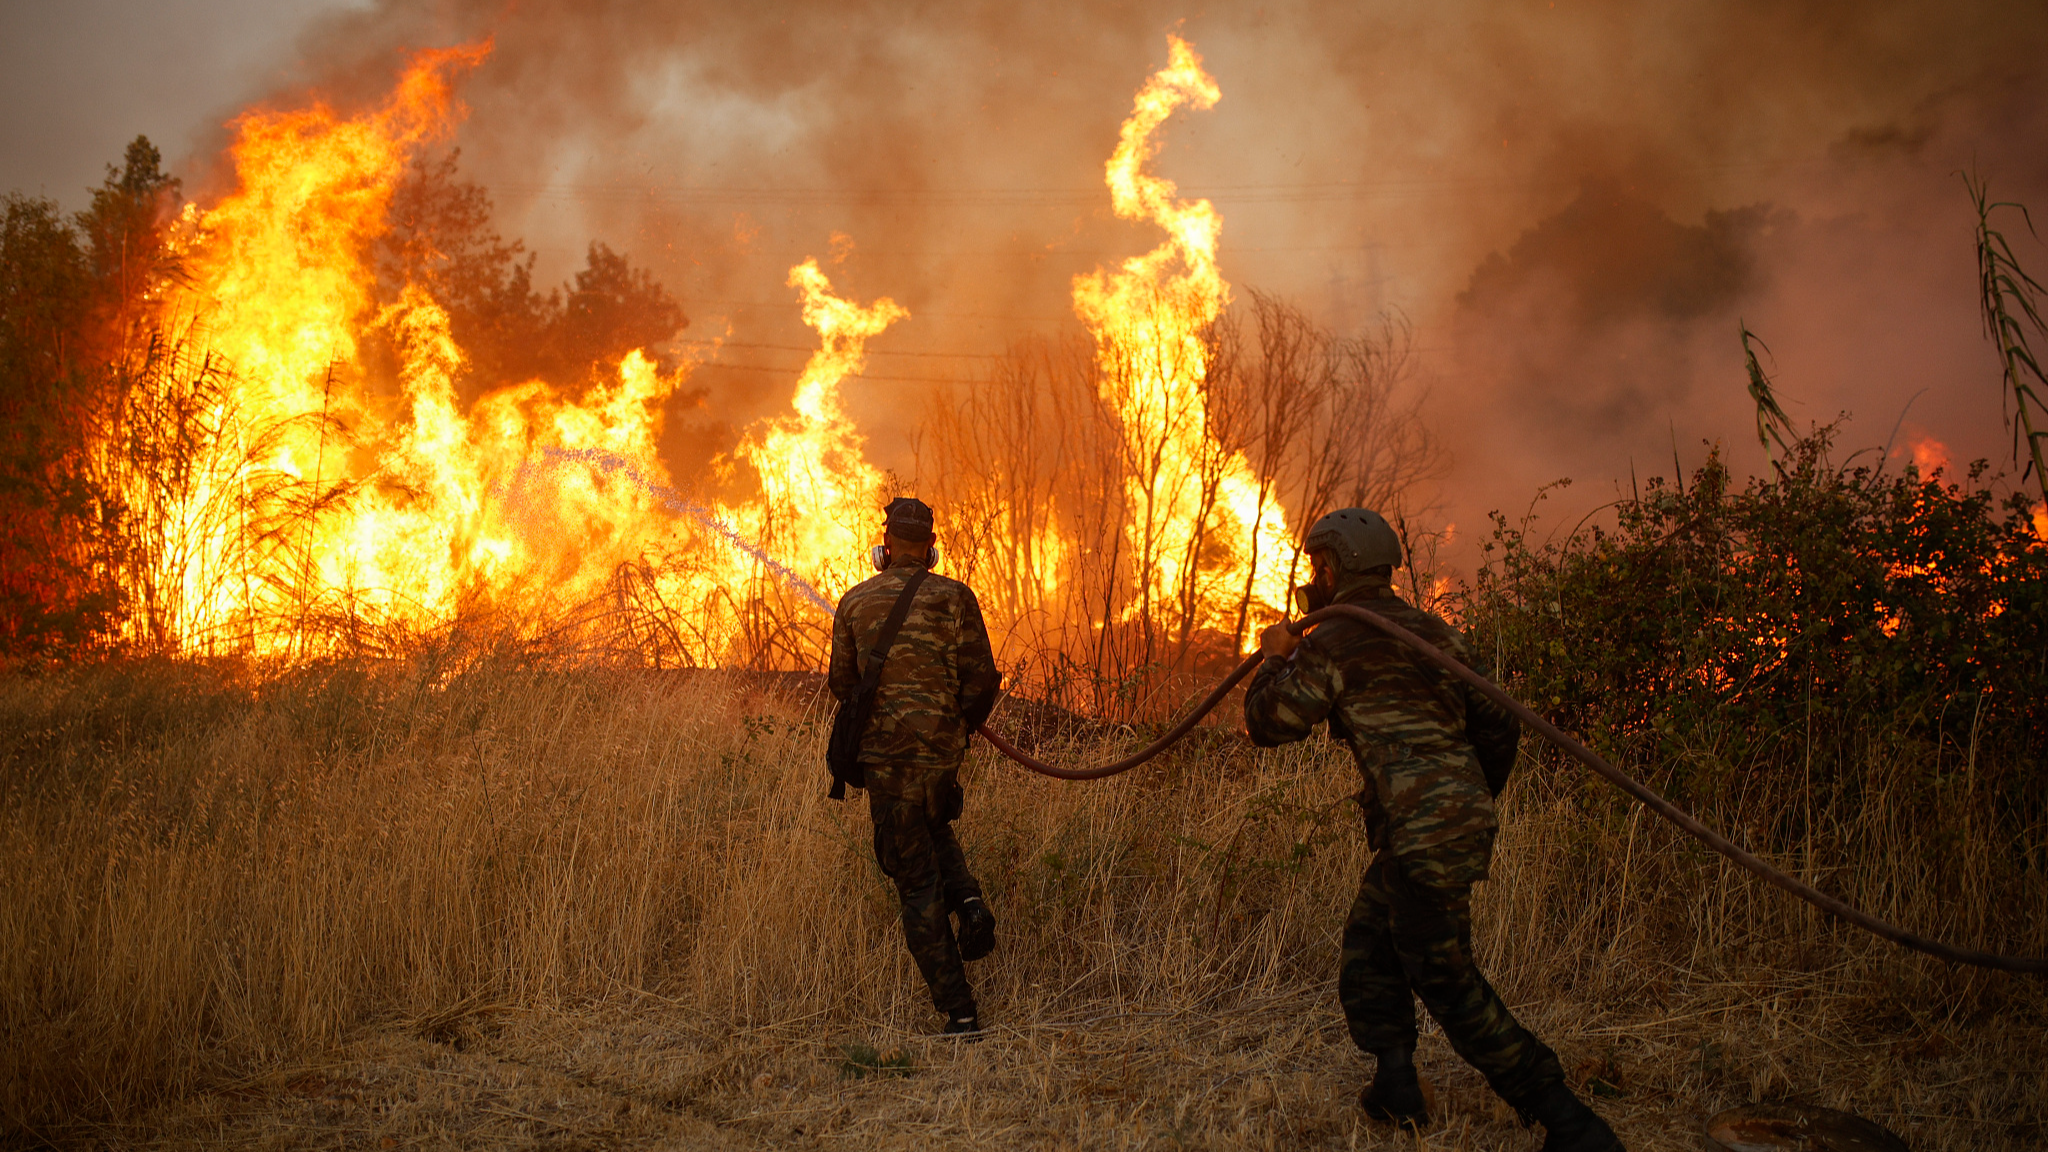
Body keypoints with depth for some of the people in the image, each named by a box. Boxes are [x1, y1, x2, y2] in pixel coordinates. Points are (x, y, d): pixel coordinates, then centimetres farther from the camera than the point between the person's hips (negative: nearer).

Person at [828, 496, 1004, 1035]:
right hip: (942, 752, 1)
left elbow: (842, 684, 11)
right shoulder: (954, 597, -2)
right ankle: (967, 900, 6)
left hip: (887, 754, -1)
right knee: (932, 826, 34)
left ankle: (959, 1012, 0)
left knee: (916, 882, 4)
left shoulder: (855, 602, 2)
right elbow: (982, 678, -5)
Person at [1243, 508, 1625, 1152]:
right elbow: (1499, 728, 17)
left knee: (1445, 981, -4)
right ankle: (1396, 1087, 17)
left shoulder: (1331, 646, -8)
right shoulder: (1435, 633, 15)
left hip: (1423, 834, -9)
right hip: (1463, 815, 9)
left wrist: (1275, 659, 18)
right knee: (1368, 939, 20)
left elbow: (1267, 723, 1)